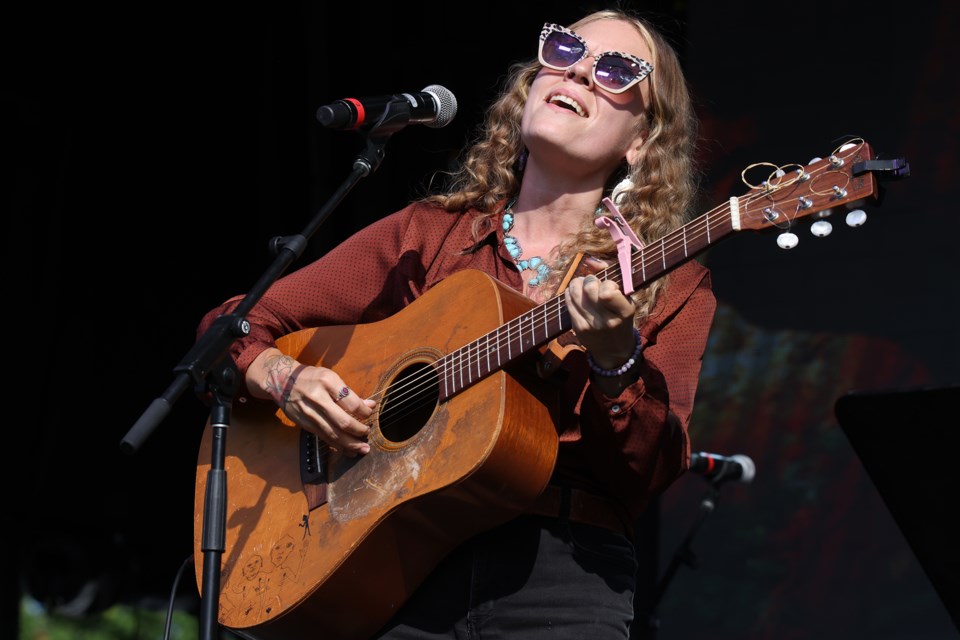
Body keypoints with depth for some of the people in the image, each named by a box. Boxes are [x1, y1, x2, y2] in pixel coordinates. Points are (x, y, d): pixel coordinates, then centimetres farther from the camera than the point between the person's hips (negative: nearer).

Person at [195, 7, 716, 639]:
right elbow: (232, 328, 15)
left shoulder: (671, 286, 9)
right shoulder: (427, 236, 12)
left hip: (563, 575, -1)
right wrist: (289, 380, -5)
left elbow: (652, 477, -4)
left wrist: (615, 362, -19)